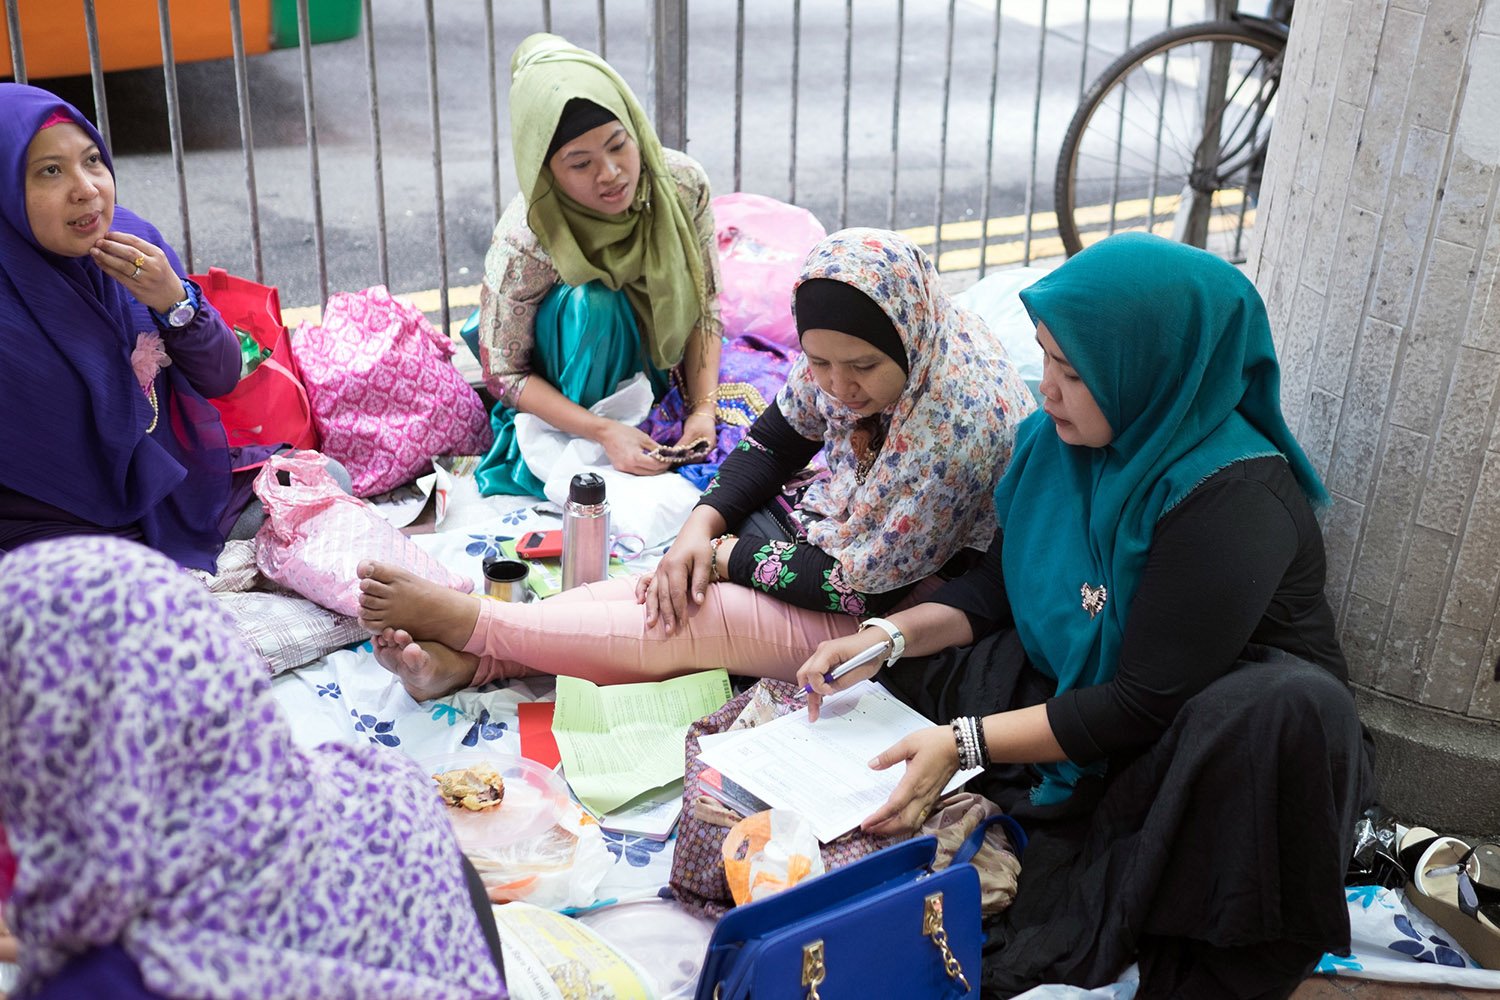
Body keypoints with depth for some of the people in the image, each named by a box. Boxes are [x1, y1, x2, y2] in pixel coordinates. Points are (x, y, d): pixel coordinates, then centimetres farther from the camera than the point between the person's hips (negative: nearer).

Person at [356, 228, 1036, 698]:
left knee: (688, 624, -20)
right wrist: (703, 526, -16)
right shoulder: (840, 353, -11)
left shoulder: (962, 420, -33)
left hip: (900, 608, -7)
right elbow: (775, 440, 3)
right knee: (670, 585, -14)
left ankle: (461, 620, -12)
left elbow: (867, 586, -28)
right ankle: (464, 660, -15)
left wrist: (725, 555, -19)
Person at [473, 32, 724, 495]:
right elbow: (503, 373, -21)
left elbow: (704, 304, -11)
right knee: (591, 301, -34)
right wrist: (603, 432, -31)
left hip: (652, 363, 3)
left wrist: (704, 408, -23)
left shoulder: (683, 184, -23)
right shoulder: (523, 243, -31)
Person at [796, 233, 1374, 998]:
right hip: (1083, 693, 7)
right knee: (900, 670, -4)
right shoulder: (1059, 438, -6)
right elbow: (997, 586, 6)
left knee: (1291, 709, -39)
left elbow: (1149, 704, -26)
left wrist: (965, 741, -27)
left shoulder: (1235, 502, -26)